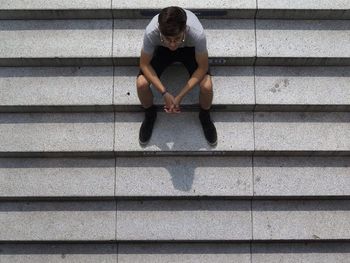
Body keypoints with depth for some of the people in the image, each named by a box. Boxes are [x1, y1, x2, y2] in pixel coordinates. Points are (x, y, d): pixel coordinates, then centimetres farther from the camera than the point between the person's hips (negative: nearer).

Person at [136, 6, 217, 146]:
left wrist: (180, 96, -29)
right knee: (141, 84, -22)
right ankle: (150, 115, 13)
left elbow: (203, 67, -25)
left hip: (190, 49, -1)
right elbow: (144, 64, -22)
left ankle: (205, 116, 10)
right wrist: (164, 93, -29)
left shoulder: (197, 33, -41)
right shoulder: (151, 32, -39)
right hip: (161, 50, 1)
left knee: (207, 86, -26)